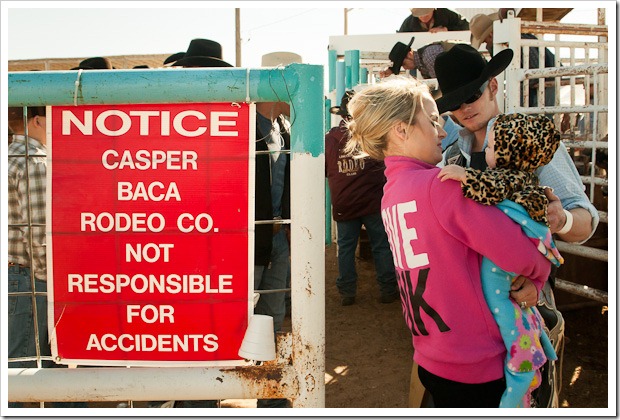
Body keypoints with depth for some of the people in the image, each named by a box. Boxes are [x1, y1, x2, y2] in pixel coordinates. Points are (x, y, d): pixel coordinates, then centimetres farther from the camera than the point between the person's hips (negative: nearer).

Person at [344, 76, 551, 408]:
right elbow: (517, 252, -22)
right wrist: (538, 273, 0)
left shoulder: (391, 190, 7)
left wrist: (524, 278, -5)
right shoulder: (441, 184, -21)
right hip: (476, 367, -8)